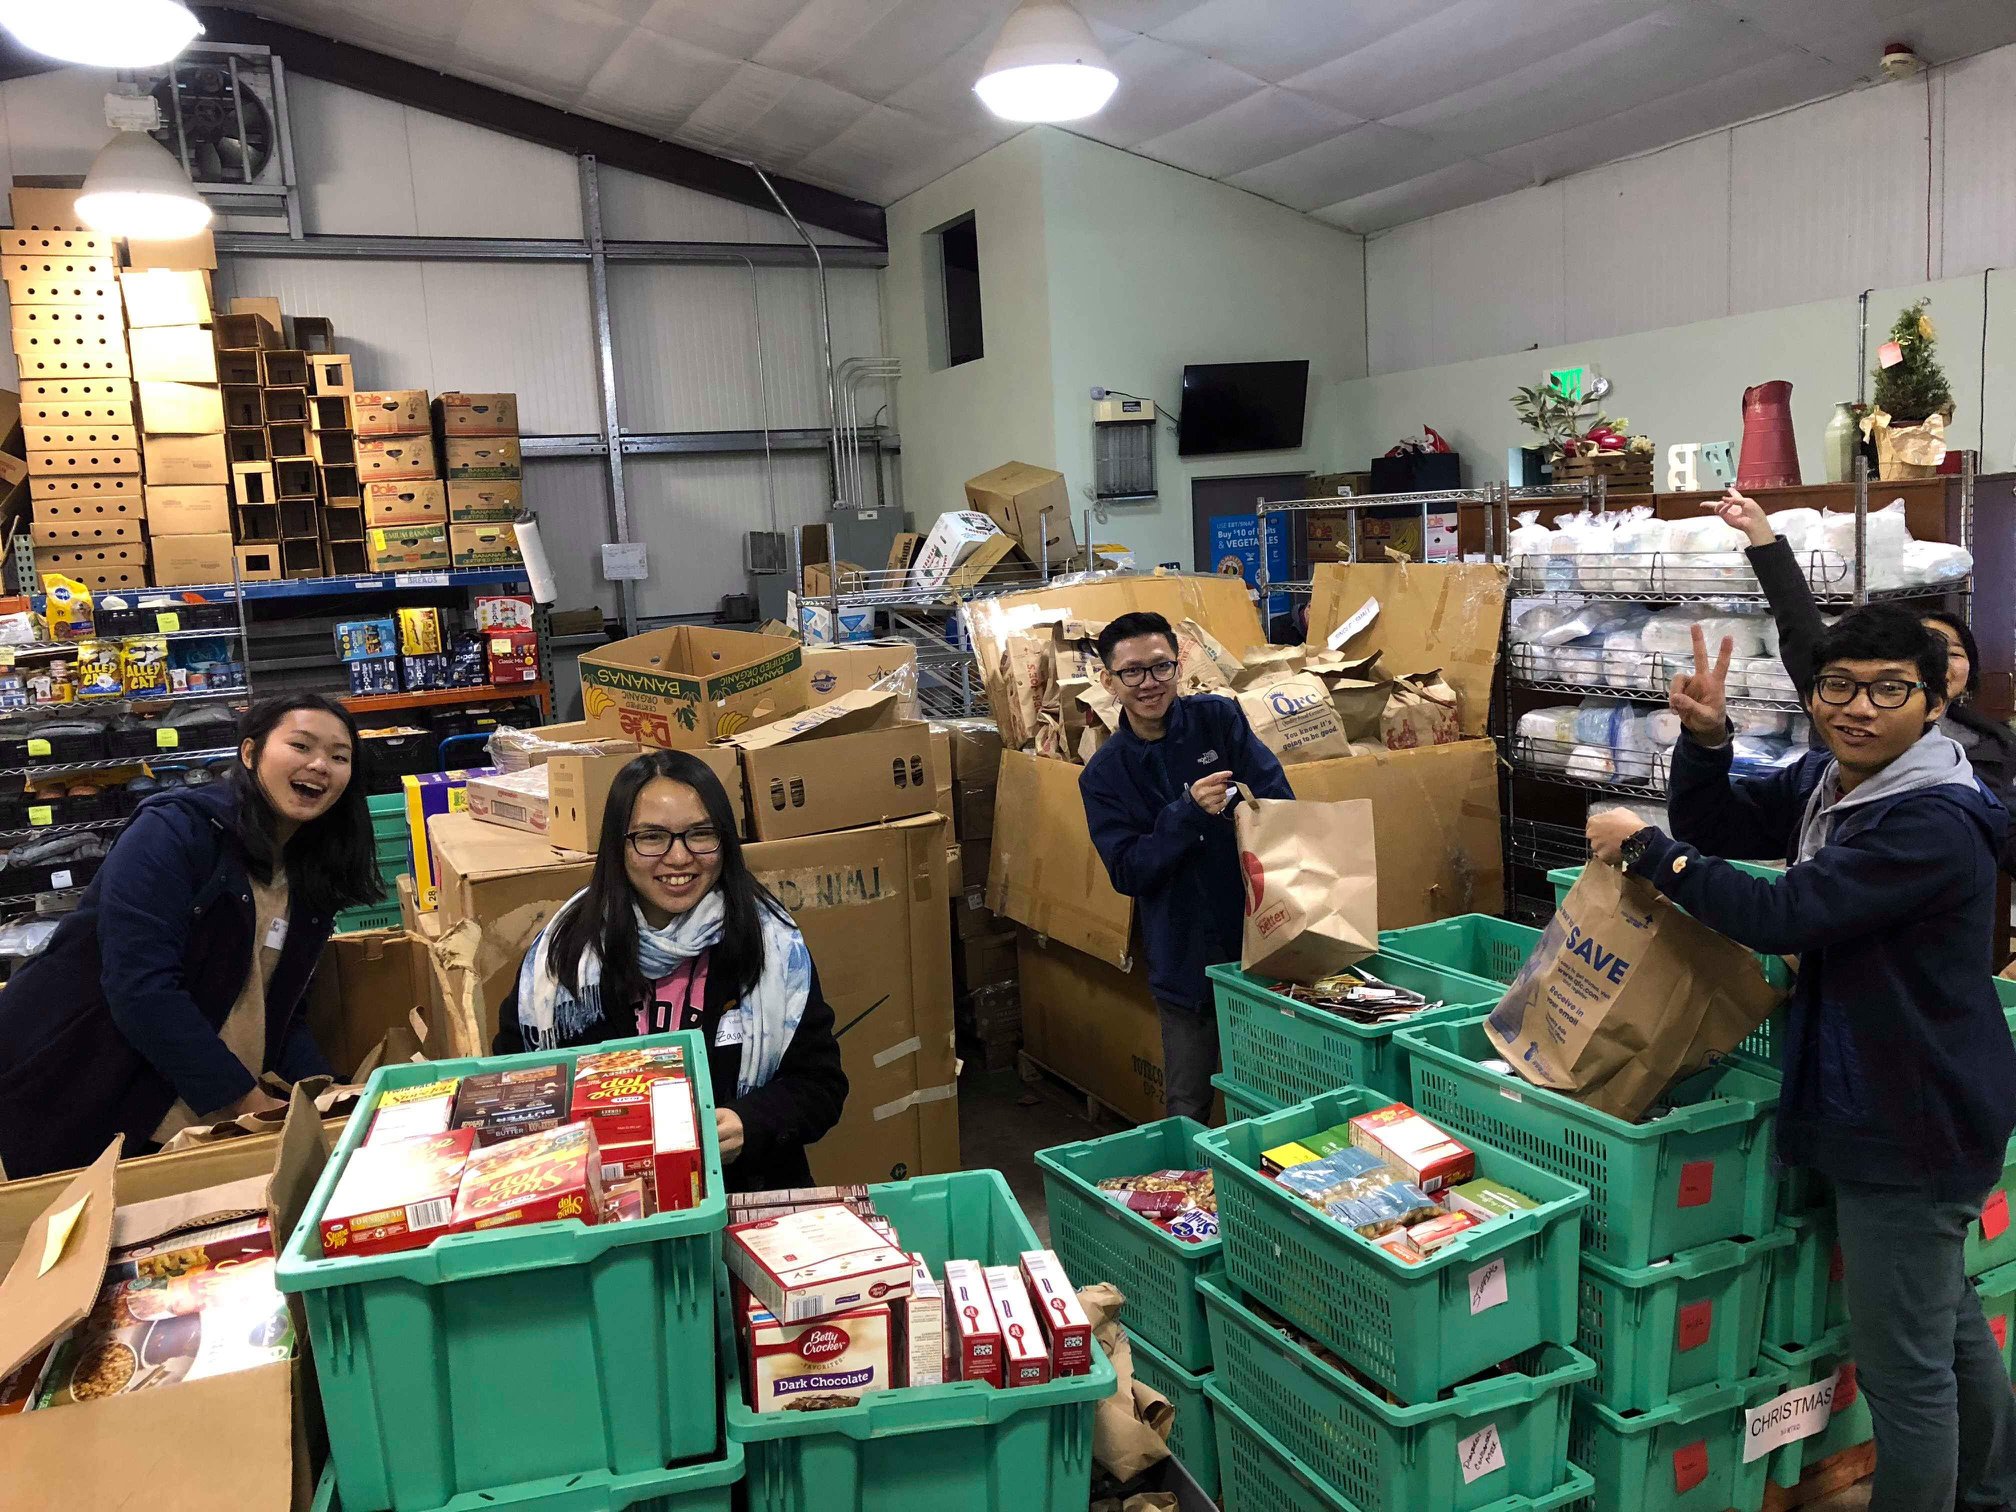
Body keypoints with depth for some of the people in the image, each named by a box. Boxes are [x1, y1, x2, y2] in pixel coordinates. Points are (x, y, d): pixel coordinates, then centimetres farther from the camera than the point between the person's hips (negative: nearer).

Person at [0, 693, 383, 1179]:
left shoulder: (313, 875, 5)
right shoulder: (172, 834, -17)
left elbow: (280, 1011, 7)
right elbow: (141, 989, -25)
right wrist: (248, 1100, -24)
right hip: (71, 1109, -6)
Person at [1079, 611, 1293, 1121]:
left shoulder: (1219, 718, -1)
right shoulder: (1103, 774, 0)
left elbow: (1278, 801, -6)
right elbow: (1127, 873, -9)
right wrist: (1190, 812, -23)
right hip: (1187, 957, 0)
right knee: (1188, 1110, 11)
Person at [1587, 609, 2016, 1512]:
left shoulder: (1934, 825, -25)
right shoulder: (1824, 782, 3)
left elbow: (1783, 914, -31)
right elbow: (1710, 824, 4)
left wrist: (1643, 848, -22)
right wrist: (1704, 737, -15)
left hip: (1911, 1123, -10)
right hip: (1882, 1107, 10)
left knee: (1903, 1360, 4)